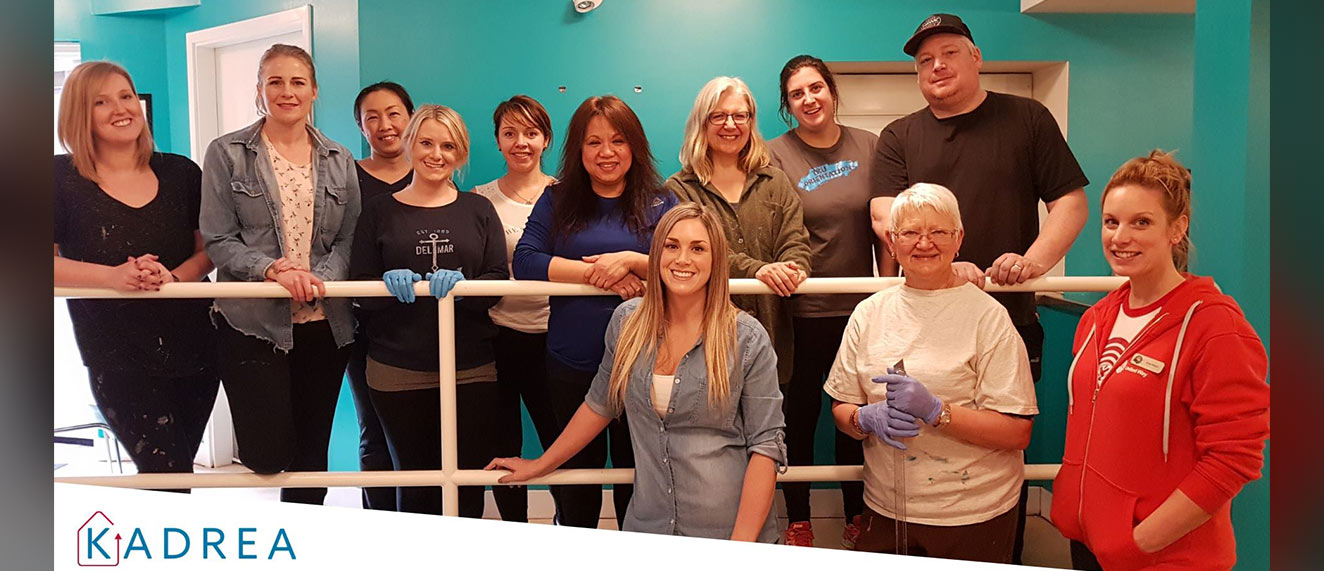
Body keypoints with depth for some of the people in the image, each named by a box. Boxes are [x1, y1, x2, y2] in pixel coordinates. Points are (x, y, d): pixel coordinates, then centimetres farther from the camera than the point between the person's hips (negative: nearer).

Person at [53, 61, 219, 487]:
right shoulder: (62, 178, -3)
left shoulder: (181, 173, 5)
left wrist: (173, 277, -17)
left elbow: (210, 248, 4)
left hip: (194, 344, 4)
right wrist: (112, 276, -24)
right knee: (169, 472, -8)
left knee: (174, 469, 17)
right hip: (117, 356, -3)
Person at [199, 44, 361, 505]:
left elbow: (348, 239, 6)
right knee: (268, 456, -9)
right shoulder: (227, 154, 1)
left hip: (324, 323, 3)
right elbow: (217, 241, -4)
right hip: (252, 322, -3)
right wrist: (272, 269, -20)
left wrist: (320, 277, -13)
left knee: (312, 454, 11)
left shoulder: (339, 161, 10)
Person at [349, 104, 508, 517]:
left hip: (471, 370, 0)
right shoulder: (380, 211, 8)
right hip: (398, 371, 0)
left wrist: (462, 286, -18)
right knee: (415, 484, 6)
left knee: (468, 484, 1)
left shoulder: (478, 210, 9)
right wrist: (389, 284, -17)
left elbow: (499, 280, 1)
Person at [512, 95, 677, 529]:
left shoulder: (660, 204, 3)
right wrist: (598, 273, -16)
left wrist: (631, 260, -21)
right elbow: (524, 261, -9)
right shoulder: (556, 201, 5)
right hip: (571, 366, 1)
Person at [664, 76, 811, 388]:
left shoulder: (775, 182, 15)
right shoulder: (680, 189, 6)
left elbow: (795, 241, 5)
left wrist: (793, 270, -19)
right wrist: (756, 269, -24)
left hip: (770, 326, 3)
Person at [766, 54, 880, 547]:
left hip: (859, 309, 2)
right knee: (799, 417, 7)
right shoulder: (775, 155, -2)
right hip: (801, 314, -2)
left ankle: (857, 518, 31)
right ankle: (798, 522, 24)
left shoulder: (869, 147, 5)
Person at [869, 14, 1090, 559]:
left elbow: (1071, 202, 4)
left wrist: (1035, 258, -14)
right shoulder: (899, 138, 11)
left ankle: (1006, 559, 24)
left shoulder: (1027, 119, 8)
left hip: (1011, 321, -1)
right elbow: (886, 215, -2)